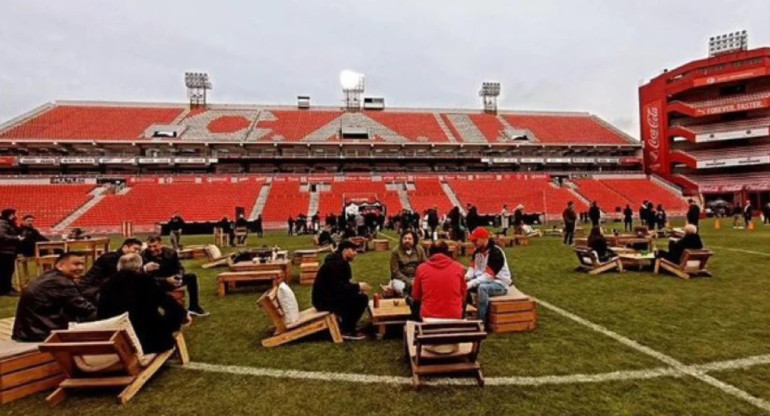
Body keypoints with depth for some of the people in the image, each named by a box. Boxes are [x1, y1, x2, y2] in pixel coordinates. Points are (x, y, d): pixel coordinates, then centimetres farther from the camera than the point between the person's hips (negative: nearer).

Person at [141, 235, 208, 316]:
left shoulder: (170, 252, -9)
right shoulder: (144, 256, -23)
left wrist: (178, 277, -22)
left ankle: (194, 307, 3)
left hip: (171, 280, 5)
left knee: (191, 277, -7)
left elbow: (179, 268, 1)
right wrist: (167, 280, -34)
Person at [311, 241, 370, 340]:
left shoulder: (341, 262, 12)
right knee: (362, 299, -16)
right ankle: (347, 330, -3)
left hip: (329, 295, 11)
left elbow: (343, 284, 15)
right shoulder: (336, 263, -20)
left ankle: (345, 325, 15)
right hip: (324, 300, -11)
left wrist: (356, 287, -1)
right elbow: (339, 287, -28)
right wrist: (358, 286, -18)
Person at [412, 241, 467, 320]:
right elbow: (464, 295, 12)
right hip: (454, 316, 1)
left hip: (428, 317, -1)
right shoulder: (459, 267, 0)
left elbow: (416, 297, 10)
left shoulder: (421, 268, -1)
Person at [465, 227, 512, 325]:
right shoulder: (477, 251, 1)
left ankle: (481, 322, -28)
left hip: (500, 284, -8)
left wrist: (471, 284, -33)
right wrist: (466, 278, -20)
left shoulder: (496, 252, -24)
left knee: (482, 288, -38)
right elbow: (472, 268, 1)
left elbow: (488, 276, -28)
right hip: (483, 281, 8)